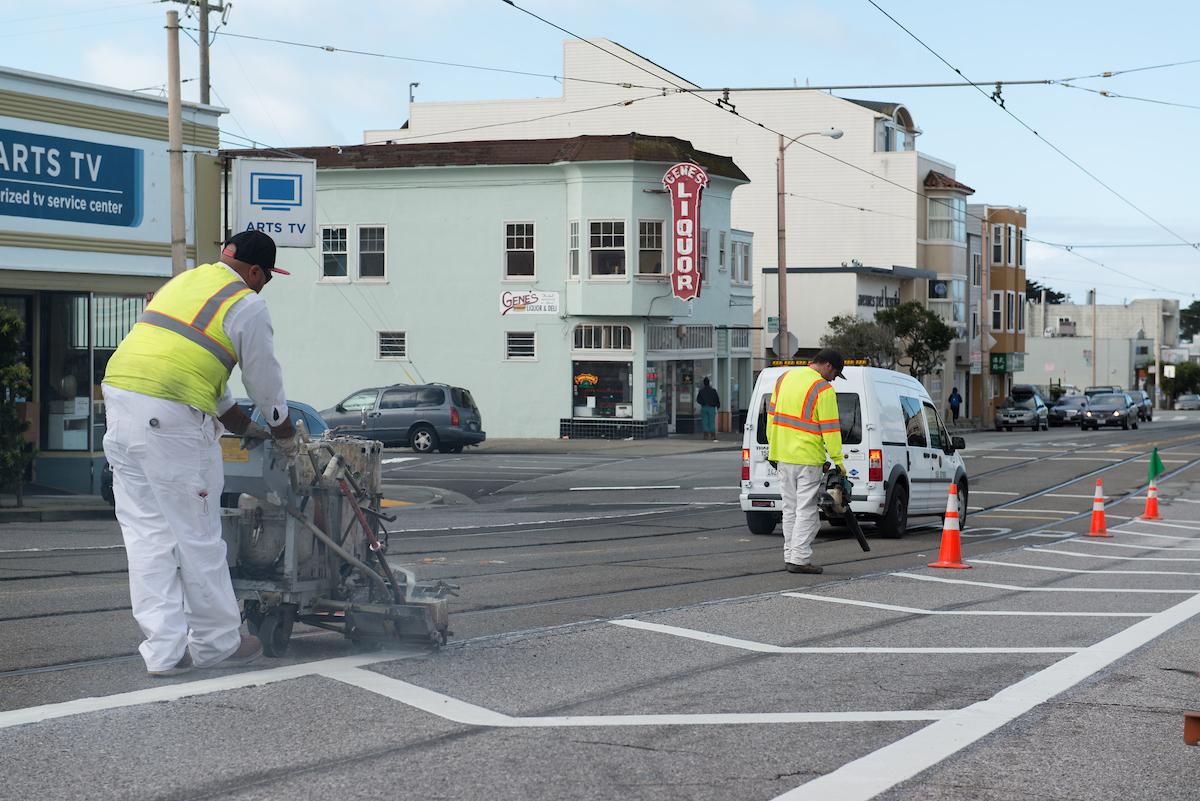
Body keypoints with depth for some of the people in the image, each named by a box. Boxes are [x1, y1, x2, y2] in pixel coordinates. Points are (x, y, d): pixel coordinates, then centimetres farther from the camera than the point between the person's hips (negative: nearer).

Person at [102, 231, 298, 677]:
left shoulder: (182, 282, 25)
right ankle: (217, 643, 16)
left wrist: (241, 426, 38)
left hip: (119, 393, 8)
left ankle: (164, 651, 11)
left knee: (145, 533, 9)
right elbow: (265, 380, 9)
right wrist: (285, 436, 28)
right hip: (170, 418, -7)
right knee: (197, 535, 5)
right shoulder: (247, 305, 1)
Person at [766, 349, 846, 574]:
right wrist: (838, 460, -10)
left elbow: (771, 414, 15)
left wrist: (773, 447, 20)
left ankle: (790, 556, 15)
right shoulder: (823, 389, -12)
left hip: (783, 455, 7)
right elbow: (830, 428, -14)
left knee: (790, 509, 13)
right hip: (807, 458, -7)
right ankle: (800, 558, -6)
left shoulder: (785, 378, 10)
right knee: (807, 511, -3)